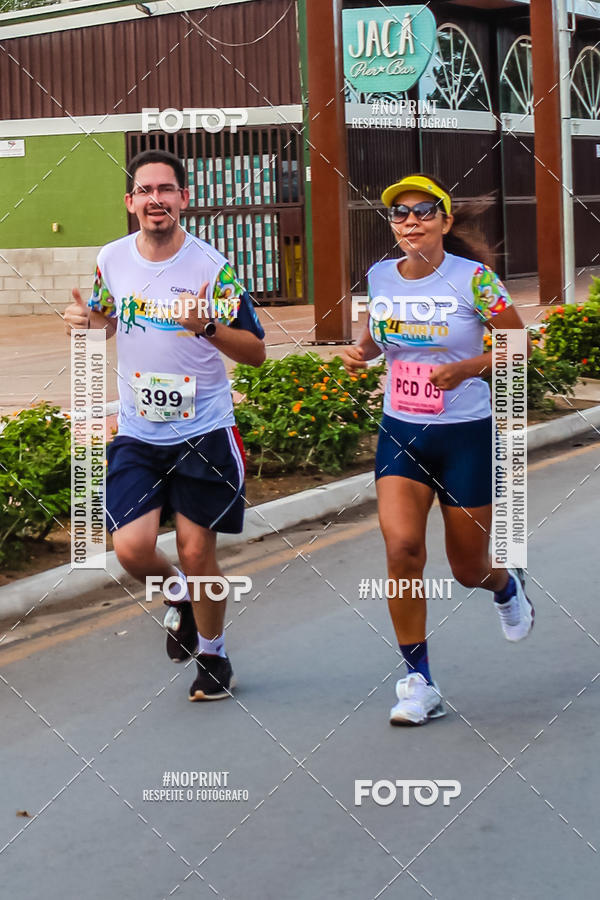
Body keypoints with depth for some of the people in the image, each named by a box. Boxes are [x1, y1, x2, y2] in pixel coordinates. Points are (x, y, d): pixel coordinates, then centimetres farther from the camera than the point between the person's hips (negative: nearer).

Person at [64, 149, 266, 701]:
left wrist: (207, 326, -28)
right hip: (137, 433, 3)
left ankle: (213, 653, 26)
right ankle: (179, 596, 27)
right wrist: (87, 321, -3)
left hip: (203, 432, -3)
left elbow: (256, 352, -9)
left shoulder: (213, 267, -11)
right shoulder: (112, 260, 1)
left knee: (196, 551, 1)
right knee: (132, 548, -8)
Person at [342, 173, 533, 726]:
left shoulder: (474, 280, -12)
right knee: (401, 546, -18)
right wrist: (361, 350, -1)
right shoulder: (380, 277, 0)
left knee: (468, 569, 8)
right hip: (400, 434, 3)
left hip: (467, 435, -3)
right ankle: (419, 682, -6)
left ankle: (506, 586, 49)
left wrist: (466, 369, -21)